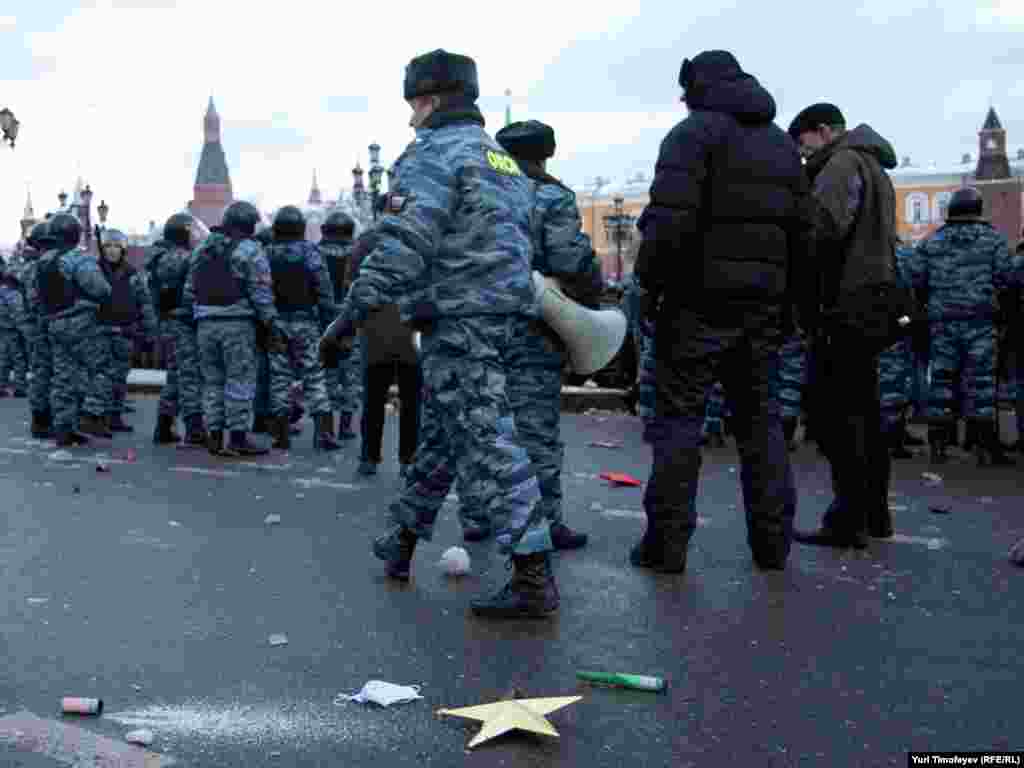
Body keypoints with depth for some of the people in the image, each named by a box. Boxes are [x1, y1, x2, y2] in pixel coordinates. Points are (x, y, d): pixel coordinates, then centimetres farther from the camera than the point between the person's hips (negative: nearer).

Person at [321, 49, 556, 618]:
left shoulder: (435, 152, -9)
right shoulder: (506, 160, 21)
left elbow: (403, 244, -21)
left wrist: (353, 312, -20)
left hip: (458, 319, -9)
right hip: (505, 315, 9)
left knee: (487, 440, -9)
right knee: (444, 432, 18)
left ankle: (535, 578, -10)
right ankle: (403, 542, 32)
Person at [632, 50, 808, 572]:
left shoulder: (695, 132, -4)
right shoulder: (783, 144, 18)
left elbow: (669, 220, -17)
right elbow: (803, 233, 14)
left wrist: (650, 281, -7)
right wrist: (785, 299, 17)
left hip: (701, 300, -6)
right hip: (763, 305, 6)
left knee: (678, 416, -1)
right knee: (760, 417, 12)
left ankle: (666, 543, 0)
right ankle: (772, 541, 15)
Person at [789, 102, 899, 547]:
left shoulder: (842, 163, -8)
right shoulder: (873, 166, 24)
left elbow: (823, 225, -24)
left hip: (846, 304, -10)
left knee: (835, 412, -8)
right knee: (863, 407, 14)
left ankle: (849, 519, -7)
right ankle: (874, 512, 21)